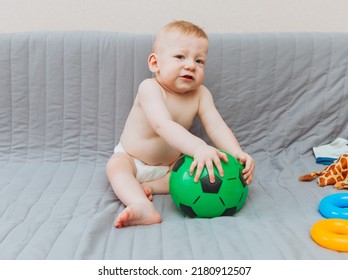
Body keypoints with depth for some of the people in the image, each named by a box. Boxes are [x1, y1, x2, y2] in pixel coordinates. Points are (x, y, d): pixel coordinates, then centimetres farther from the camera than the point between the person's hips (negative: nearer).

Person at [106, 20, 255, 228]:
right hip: (131, 159, -4)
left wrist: (237, 153, -41)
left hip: (170, 165, 4)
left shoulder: (200, 94, -11)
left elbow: (216, 126, -21)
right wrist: (198, 148, -59)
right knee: (115, 164, -33)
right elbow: (163, 125, -44)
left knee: (206, 169, -16)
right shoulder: (150, 88, -28)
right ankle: (144, 209, -54)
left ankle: (149, 187, -22)